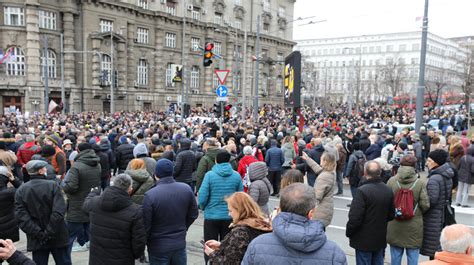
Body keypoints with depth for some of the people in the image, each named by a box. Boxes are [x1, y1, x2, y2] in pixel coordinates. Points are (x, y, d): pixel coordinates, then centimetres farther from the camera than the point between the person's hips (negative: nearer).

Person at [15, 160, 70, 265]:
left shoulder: (21, 190, -2)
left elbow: (21, 216, -9)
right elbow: (59, 212, -20)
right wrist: (49, 233, -14)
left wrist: (39, 234, -10)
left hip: (37, 240, 3)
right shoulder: (53, 185, -11)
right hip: (58, 237, -2)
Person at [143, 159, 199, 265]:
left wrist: (144, 242, 4)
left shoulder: (150, 195, -22)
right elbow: (193, 214, 4)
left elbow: (145, 225, -15)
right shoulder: (186, 189, -8)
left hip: (158, 247, -3)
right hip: (180, 243, 4)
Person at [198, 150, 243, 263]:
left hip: (212, 216, -2)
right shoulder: (236, 175, -5)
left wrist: (202, 207, 9)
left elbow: (202, 198, -12)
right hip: (230, 217, 2)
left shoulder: (209, 175, -11)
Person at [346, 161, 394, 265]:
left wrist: (348, 232, -7)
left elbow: (355, 218, -23)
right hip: (381, 239, 6)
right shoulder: (388, 191, -1)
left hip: (364, 240, -6)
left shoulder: (362, 191, -23)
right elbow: (391, 215, 8)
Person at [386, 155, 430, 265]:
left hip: (395, 226, 1)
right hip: (414, 227, -1)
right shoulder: (420, 184, -11)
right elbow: (425, 205, -9)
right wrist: (417, 213, 11)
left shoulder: (391, 181, -8)